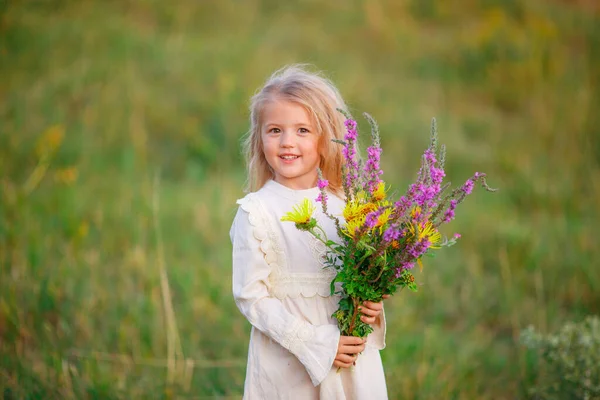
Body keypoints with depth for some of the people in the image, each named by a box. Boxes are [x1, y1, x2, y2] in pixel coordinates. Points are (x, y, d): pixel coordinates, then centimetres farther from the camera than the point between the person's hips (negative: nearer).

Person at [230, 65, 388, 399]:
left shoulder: (345, 206, 3)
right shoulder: (256, 212, -9)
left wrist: (371, 308, -8)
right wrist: (315, 343, -16)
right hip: (287, 365, -3)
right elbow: (251, 296, -12)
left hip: (353, 359, 4)